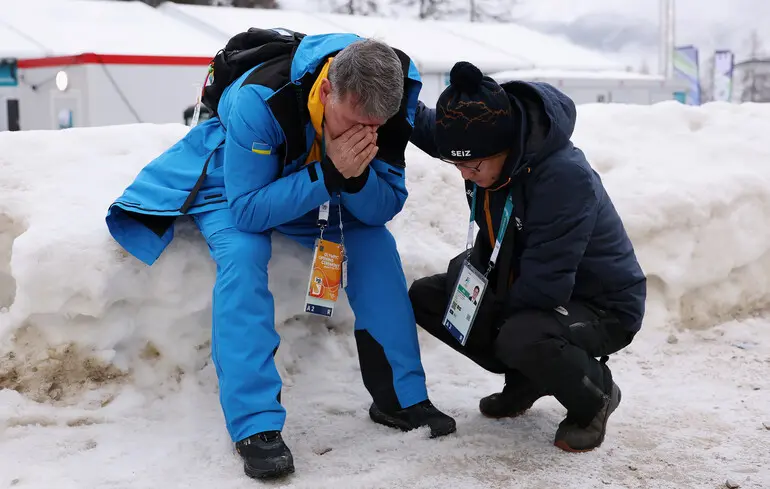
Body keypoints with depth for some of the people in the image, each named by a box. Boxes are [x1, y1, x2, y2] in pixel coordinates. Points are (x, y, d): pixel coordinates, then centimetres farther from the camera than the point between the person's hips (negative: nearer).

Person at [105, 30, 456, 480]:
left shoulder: (390, 105, -27)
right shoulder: (261, 98, -41)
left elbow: (384, 209, -20)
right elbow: (249, 210, -37)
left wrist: (356, 177, -42)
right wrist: (329, 174, -47)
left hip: (322, 187, 4)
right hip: (234, 179, -4)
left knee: (376, 244, -14)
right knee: (243, 254, -32)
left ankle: (402, 397, -1)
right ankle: (256, 425, -29)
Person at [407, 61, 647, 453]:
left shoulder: (565, 177, -36)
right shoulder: (485, 145, -12)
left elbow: (544, 286, -34)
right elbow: (423, 123, 10)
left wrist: (492, 317, -16)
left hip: (600, 305, -8)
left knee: (521, 337, -38)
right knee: (425, 298, 0)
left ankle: (595, 395, -4)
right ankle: (527, 377, 13)